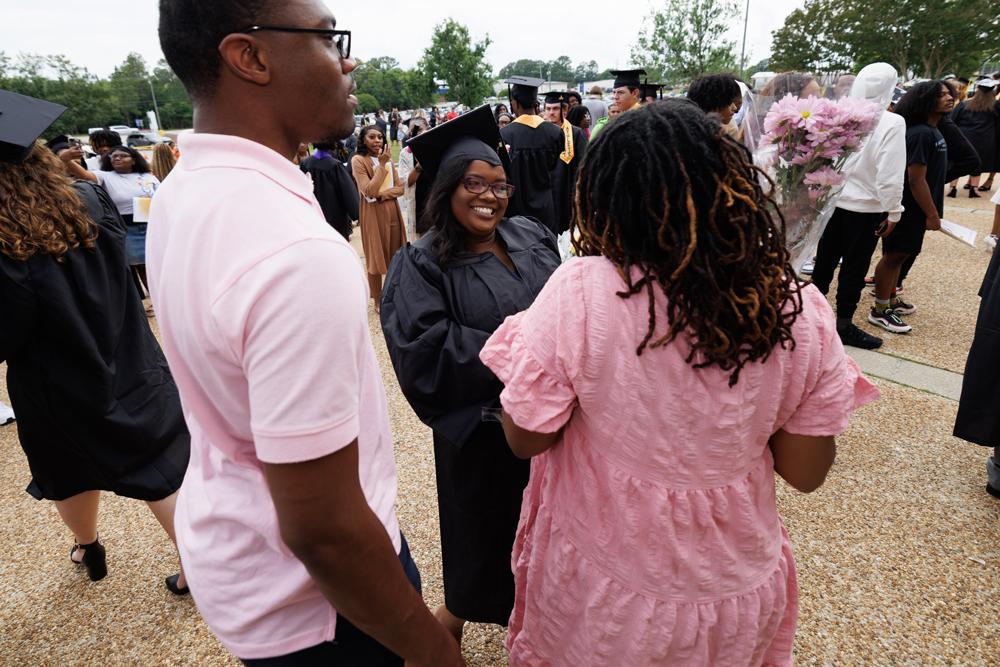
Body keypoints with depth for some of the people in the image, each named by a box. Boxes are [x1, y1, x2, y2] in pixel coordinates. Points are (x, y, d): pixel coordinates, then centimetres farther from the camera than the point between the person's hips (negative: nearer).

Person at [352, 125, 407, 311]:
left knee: (394, 256, 10)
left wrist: (381, 195, -15)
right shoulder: (358, 160, -9)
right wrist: (382, 164, -19)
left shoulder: (387, 158, 10)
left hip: (392, 212, 5)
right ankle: (377, 300, 15)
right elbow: (369, 191, -21)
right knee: (376, 257, 3)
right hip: (373, 215, -5)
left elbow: (400, 188, 3)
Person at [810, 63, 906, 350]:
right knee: (854, 267, 7)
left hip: (831, 200, 4)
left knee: (825, 261, 18)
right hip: (865, 207, -4)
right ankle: (844, 326, 16)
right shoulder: (892, 123, -17)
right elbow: (890, 174, -18)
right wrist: (892, 212, -8)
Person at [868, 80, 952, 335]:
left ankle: (891, 299, 30)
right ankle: (880, 311, 5)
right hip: (910, 208, -9)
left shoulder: (932, 131, 12)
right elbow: (916, 179, -23)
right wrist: (932, 214, -19)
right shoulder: (921, 134, -20)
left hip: (917, 208, 9)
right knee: (893, 255, -2)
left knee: (899, 255, 17)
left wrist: (933, 210, 19)